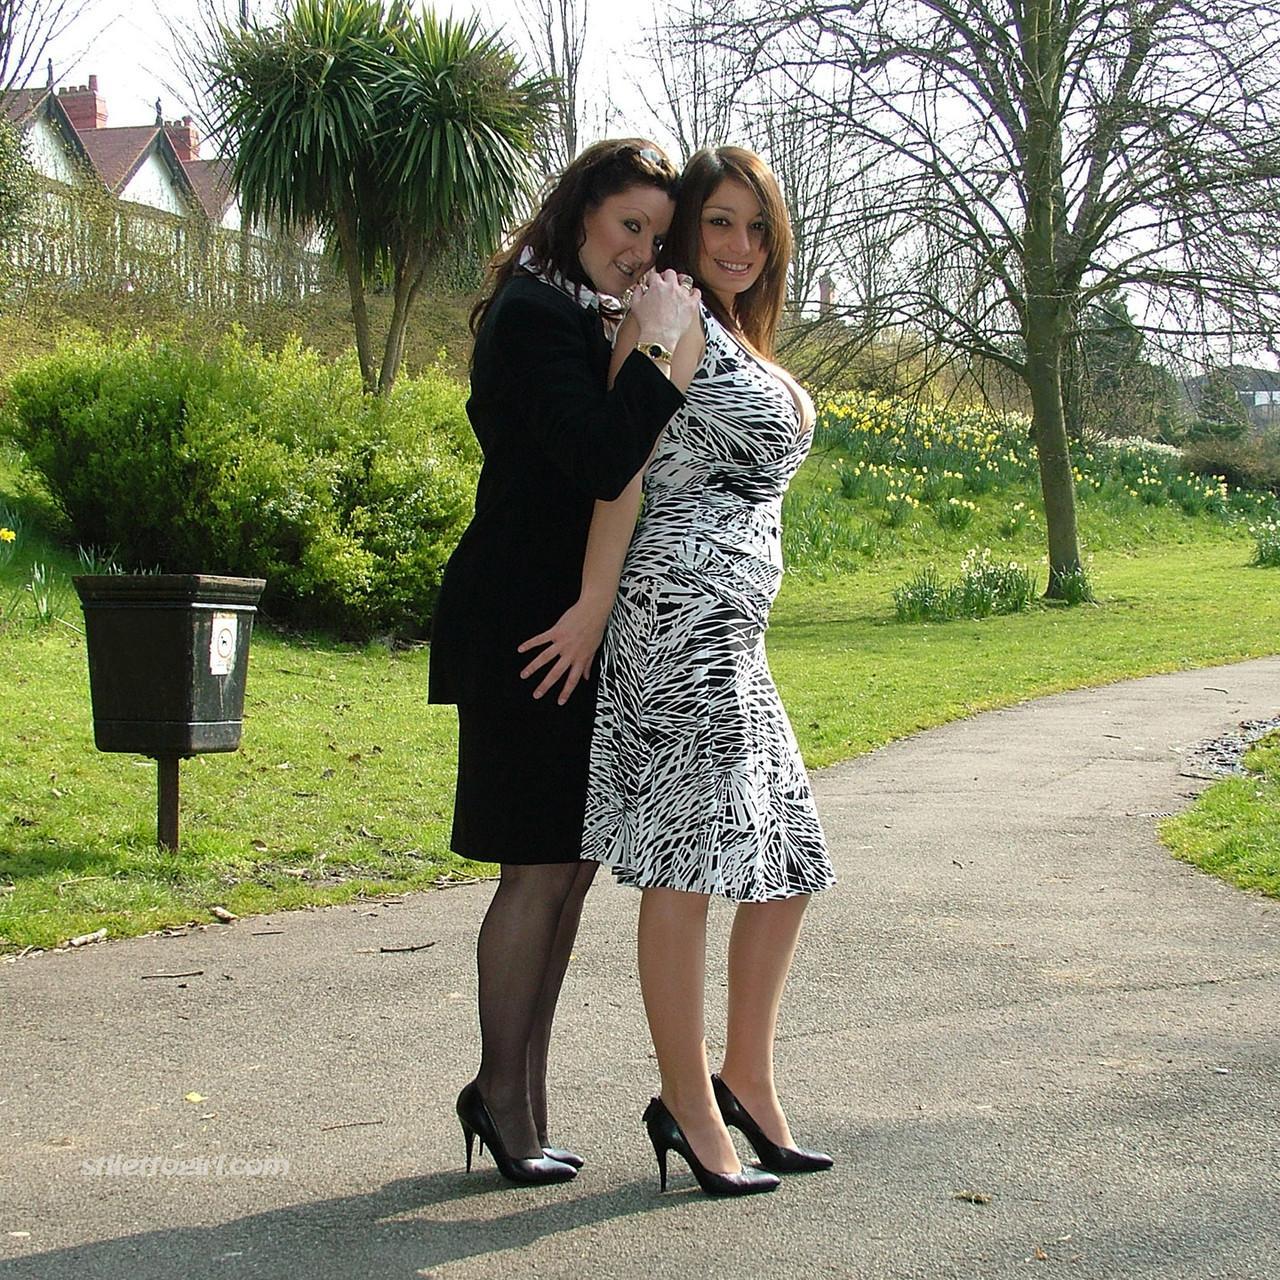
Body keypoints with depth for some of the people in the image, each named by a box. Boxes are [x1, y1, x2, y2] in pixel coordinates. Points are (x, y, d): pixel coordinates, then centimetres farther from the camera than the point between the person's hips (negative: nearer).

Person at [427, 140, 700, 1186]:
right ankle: (503, 1096, 10)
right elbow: (605, 464, -24)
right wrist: (658, 348, -20)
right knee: (540, 868, -3)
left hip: (572, 622, 10)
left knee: (570, 864, 11)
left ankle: (514, 1090, 20)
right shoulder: (535, 313, -13)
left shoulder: (585, 316, 19)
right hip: (528, 623, -10)